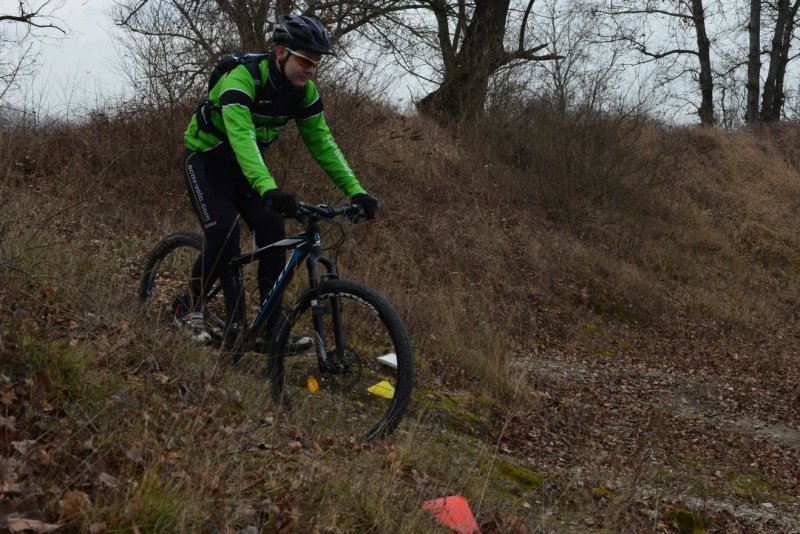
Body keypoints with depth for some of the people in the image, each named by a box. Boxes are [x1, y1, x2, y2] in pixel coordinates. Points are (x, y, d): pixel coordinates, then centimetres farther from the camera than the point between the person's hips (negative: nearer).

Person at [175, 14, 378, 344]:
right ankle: (188, 309, 2)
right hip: (207, 159, -6)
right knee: (224, 238, -21)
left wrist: (355, 191, -18)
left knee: (272, 231, -10)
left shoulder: (304, 91, -11)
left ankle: (272, 326, -3)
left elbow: (322, 143, -7)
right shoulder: (242, 78, -32)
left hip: (247, 163, 6)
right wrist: (269, 190, -59)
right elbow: (241, 137, -45)